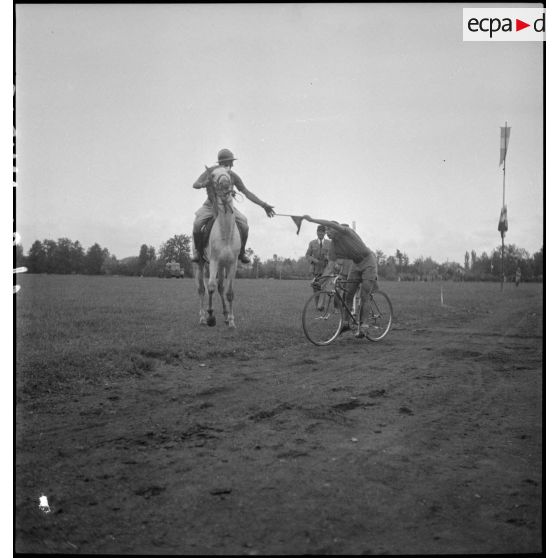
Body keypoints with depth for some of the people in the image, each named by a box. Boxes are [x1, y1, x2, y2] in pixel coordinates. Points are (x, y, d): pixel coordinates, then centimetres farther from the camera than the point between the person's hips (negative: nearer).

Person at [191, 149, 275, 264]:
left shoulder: (234, 176, -11)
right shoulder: (211, 171, -13)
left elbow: (247, 193, -6)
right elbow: (195, 185, -14)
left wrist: (264, 205, -11)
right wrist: (204, 184, -39)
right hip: (210, 205, -1)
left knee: (244, 227, -19)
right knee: (197, 225, -26)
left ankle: (241, 253, 7)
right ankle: (197, 250, 1)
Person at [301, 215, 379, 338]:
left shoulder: (346, 231, -21)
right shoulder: (333, 245, -3)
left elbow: (332, 224, -39)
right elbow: (330, 266, -5)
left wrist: (312, 220, -41)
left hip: (368, 262, -7)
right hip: (356, 264, 7)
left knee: (364, 297, -9)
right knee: (347, 294, 1)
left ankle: (360, 327, -4)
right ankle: (345, 323, 10)